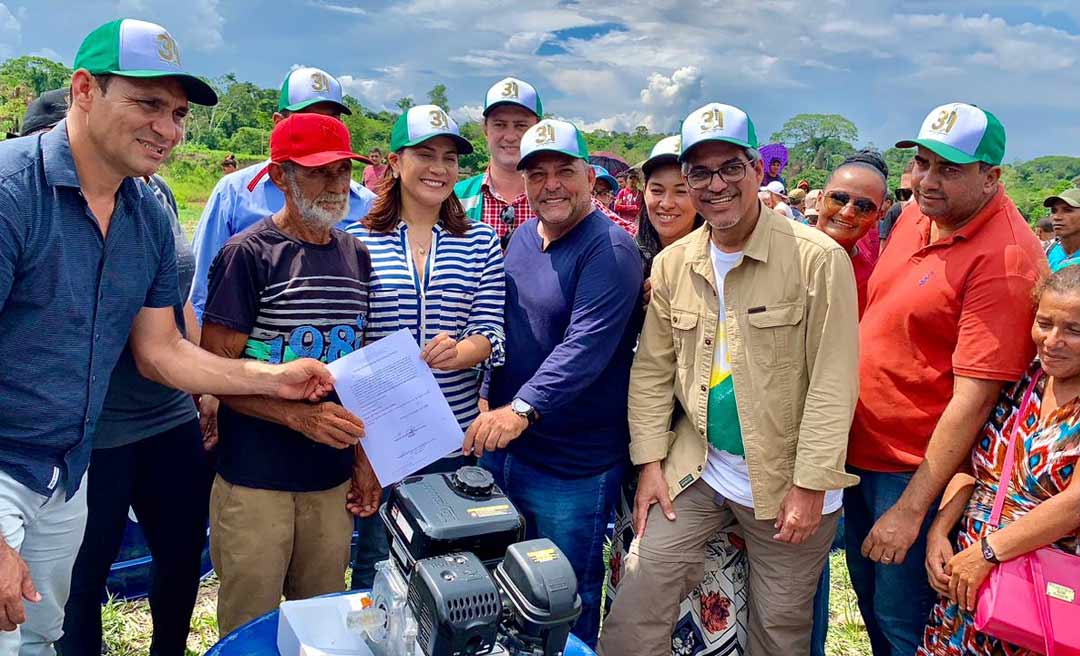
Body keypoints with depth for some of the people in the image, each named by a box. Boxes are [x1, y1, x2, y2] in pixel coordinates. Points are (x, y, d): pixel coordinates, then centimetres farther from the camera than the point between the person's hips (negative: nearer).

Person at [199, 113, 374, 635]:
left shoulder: (355, 255, 8)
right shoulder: (248, 255, -9)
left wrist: (363, 451, 10)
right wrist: (300, 416, -23)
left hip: (333, 478, 5)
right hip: (256, 479, -5)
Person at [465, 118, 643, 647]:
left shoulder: (610, 249, -16)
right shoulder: (522, 236, 8)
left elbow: (586, 346, -28)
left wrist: (523, 409, -37)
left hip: (573, 466, -7)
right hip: (499, 448, 8)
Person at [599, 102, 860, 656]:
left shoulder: (818, 259, -12)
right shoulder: (672, 263, 3)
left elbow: (832, 382, -14)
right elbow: (652, 369, 6)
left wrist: (809, 485, -15)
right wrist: (650, 460, 0)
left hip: (786, 482, -3)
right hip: (696, 469, 3)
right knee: (635, 606, 1)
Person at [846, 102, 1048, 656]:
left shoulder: (1005, 258, -22)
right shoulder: (915, 215, 3)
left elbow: (973, 398, -25)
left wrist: (910, 508, -23)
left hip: (918, 472, -7)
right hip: (859, 449, 8)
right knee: (869, 599, 23)